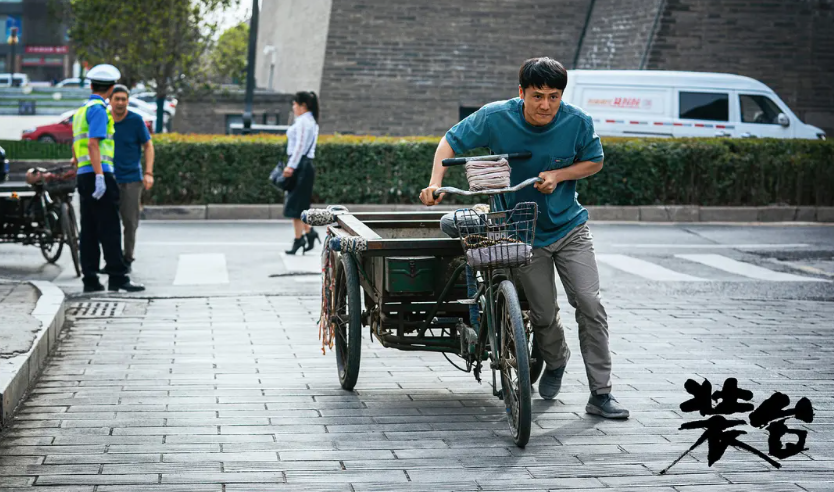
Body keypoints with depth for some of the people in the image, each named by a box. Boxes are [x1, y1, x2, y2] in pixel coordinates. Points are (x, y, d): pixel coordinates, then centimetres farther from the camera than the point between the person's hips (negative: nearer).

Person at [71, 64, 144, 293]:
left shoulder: (81, 110, 20)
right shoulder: (99, 109, -9)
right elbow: (93, 144, -18)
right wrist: (99, 176, -23)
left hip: (83, 175, 9)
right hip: (99, 173, -9)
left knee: (89, 229, 7)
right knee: (110, 229, -9)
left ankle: (90, 280, 7)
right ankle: (117, 277, -11)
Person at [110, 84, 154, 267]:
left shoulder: (136, 120, -2)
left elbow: (148, 146, 2)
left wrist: (148, 173, -6)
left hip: (131, 179, -2)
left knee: (130, 222, 0)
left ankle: (128, 258, 12)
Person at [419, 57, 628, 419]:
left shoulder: (577, 122, -15)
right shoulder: (495, 118, -17)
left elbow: (594, 161, 2)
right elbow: (451, 142, -5)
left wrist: (558, 175, -16)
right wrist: (435, 184, -20)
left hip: (569, 226, 1)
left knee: (590, 304, -11)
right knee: (544, 314, 3)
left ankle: (600, 393, -2)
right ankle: (555, 362, 39)